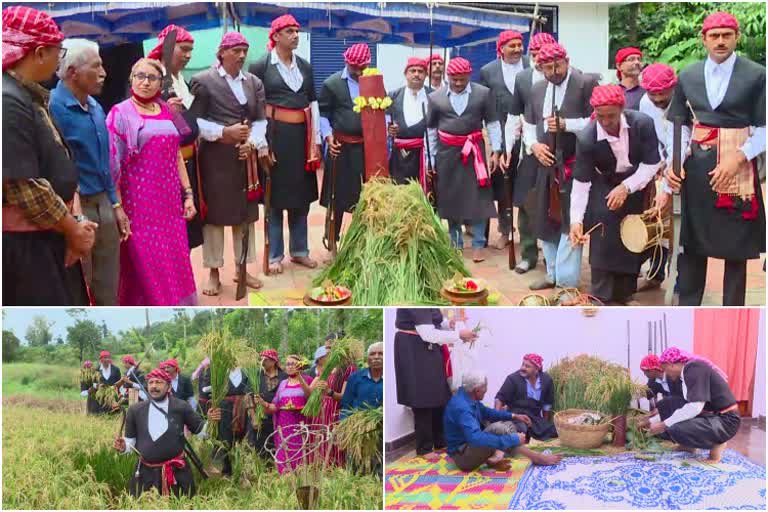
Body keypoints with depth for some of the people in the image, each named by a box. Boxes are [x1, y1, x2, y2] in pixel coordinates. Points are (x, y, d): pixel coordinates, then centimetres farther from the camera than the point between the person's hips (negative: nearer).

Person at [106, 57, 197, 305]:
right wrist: (117, 206, -13)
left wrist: (188, 193, 10)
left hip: (169, 199, 5)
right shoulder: (121, 113, -3)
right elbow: (112, 161, -7)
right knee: (146, 262, -3)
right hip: (139, 201, -5)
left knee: (175, 261, 6)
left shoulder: (167, 111, 12)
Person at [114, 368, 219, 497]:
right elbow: (131, 439, 8)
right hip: (146, 472, 1)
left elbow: (199, 429, 0)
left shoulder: (181, 407, -6)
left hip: (177, 472, -1)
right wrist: (124, 446, -13)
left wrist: (210, 422, -19)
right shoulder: (135, 410, -1)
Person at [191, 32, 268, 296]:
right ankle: (214, 272, 14)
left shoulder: (254, 82, 11)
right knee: (214, 212, 2)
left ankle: (242, 268, 22)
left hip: (246, 156, 4)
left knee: (246, 211, 10)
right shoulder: (202, 80, -3)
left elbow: (261, 119, 7)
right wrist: (224, 131, -16)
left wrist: (253, 142, -12)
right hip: (214, 156, -4)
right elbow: (194, 121, -6)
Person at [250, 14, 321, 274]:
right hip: (274, 134, -5)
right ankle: (275, 254, 12)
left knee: (301, 195, 10)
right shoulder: (261, 65, -4)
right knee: (275, 195, 2)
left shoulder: (305, 66, 10)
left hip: (301, 135, 5)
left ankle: (299, 250, 22)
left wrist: (316, 140, 5)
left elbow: (313, 103, 11)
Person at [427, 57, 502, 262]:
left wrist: (495, 151, -3)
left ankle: (478, 245, 8)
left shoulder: (484, 93, -1)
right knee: (450, 198, 8)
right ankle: (456, 244, 21)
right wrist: (431, 158, 6)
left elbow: (492, 123, 3)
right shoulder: (435, 97, 3)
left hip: (474, 151, -1)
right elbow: (431, 129, 8)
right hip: (447, 153, 2)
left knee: (478, 198, -1)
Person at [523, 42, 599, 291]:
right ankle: (553, 273, 27)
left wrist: (565, 125, -21)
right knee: (545, 221, 13)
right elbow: (529, 124, 16)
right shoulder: (537, 89, 12)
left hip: (575, 165, -7)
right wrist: (534, 145, -4)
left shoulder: (586, 83, -7)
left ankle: (567, 282, 0)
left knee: (570, 223, -5)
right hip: (547, 163, 7)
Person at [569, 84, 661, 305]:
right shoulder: (586, 138, -27)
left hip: (637, 182, 2)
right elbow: (581, 181, -20)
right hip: (604, 185, -1)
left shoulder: (643, 123, -26)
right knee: (603, 239, -14)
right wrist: (576, 219, -27)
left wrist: (626, 187, -27)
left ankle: (624, 292, 16)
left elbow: (652, 163, -16)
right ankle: (601, 298, -6)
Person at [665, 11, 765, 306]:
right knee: (692, 239, 7)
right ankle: (686, 310, 17)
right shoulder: (687, 76, 7)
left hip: (738, 168, -3)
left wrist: (737, 159, -17)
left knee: (736, 242, 4)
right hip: (696, 167, 3)